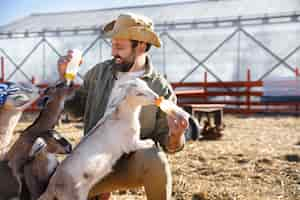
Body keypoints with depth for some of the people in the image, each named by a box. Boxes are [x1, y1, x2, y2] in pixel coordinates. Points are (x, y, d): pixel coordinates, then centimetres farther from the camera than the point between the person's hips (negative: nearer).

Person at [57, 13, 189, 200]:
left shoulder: (161, 89, -8)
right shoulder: (99, 72, 1)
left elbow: (166, 142, -4)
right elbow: (76, 108, 12)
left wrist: (175, 136, -28)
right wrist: (65, 77, -3)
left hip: (136, 164, -3)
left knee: (155, 160, -36)